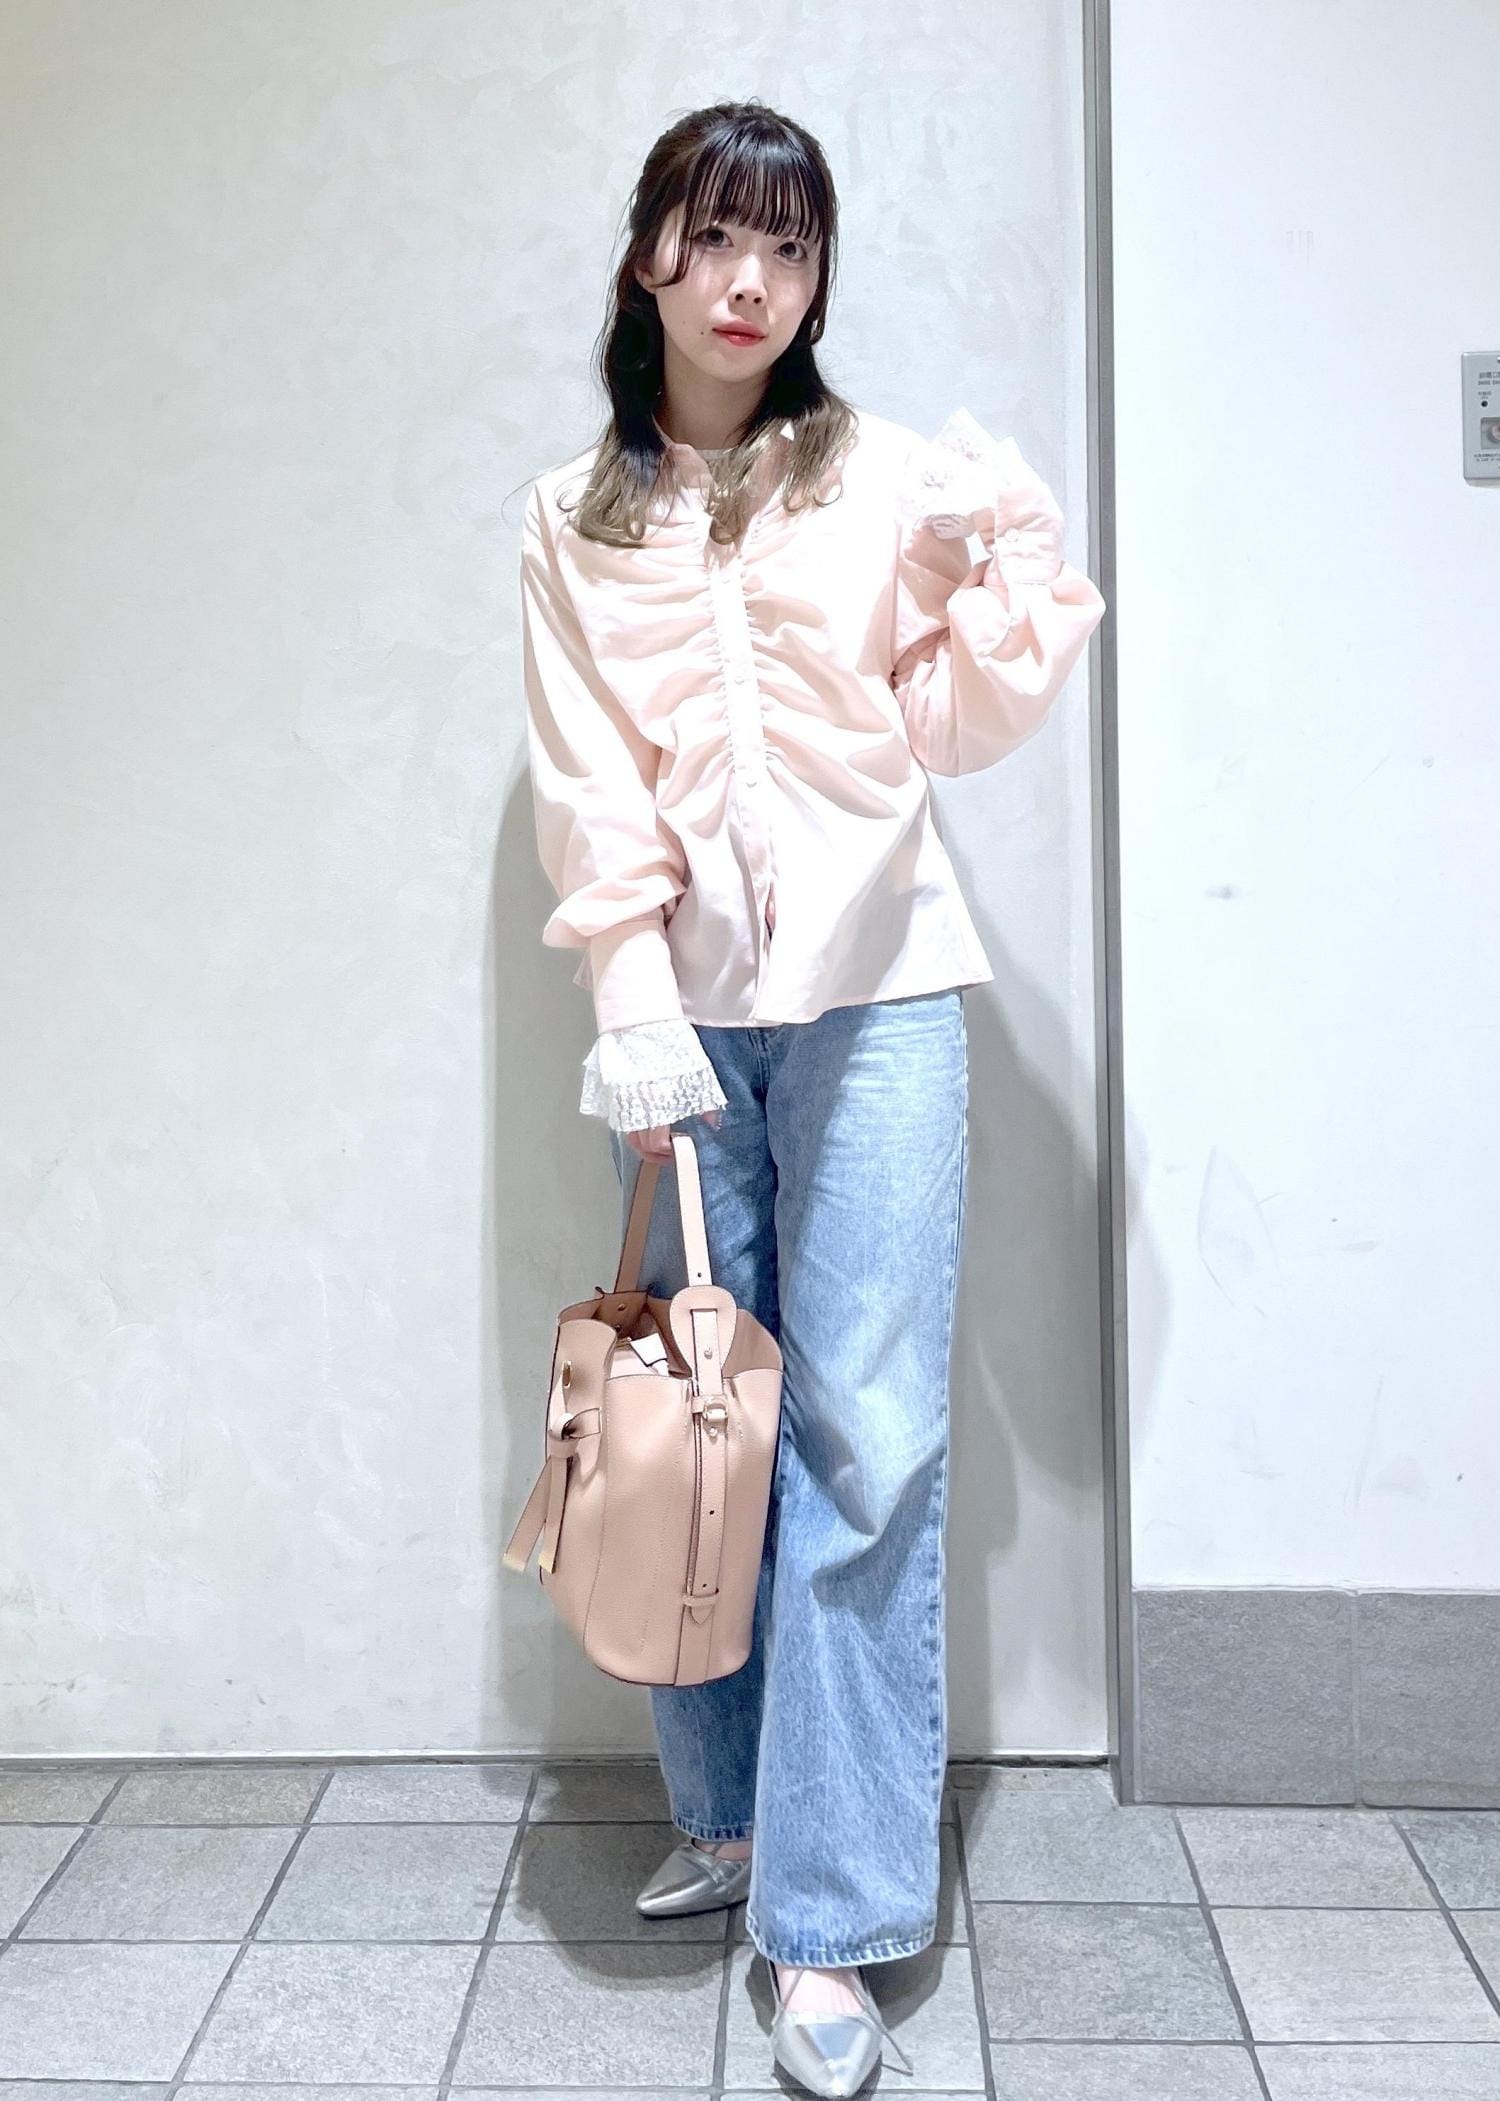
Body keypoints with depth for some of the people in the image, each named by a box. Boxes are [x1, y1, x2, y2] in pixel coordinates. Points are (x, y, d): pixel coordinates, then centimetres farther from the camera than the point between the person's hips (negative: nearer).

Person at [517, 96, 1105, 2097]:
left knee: (863, 1441, -6)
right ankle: (730, 1811, 26)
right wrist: (633, 1001, -10)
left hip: (875, 992, -1)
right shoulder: (573, 519, 10)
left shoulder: (883, 474, 8)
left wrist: (1007, 566, -10)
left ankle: (831, 1917, 2)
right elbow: (586, 785, 2)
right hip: (681, 1008, 2)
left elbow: (962, 726, 7)